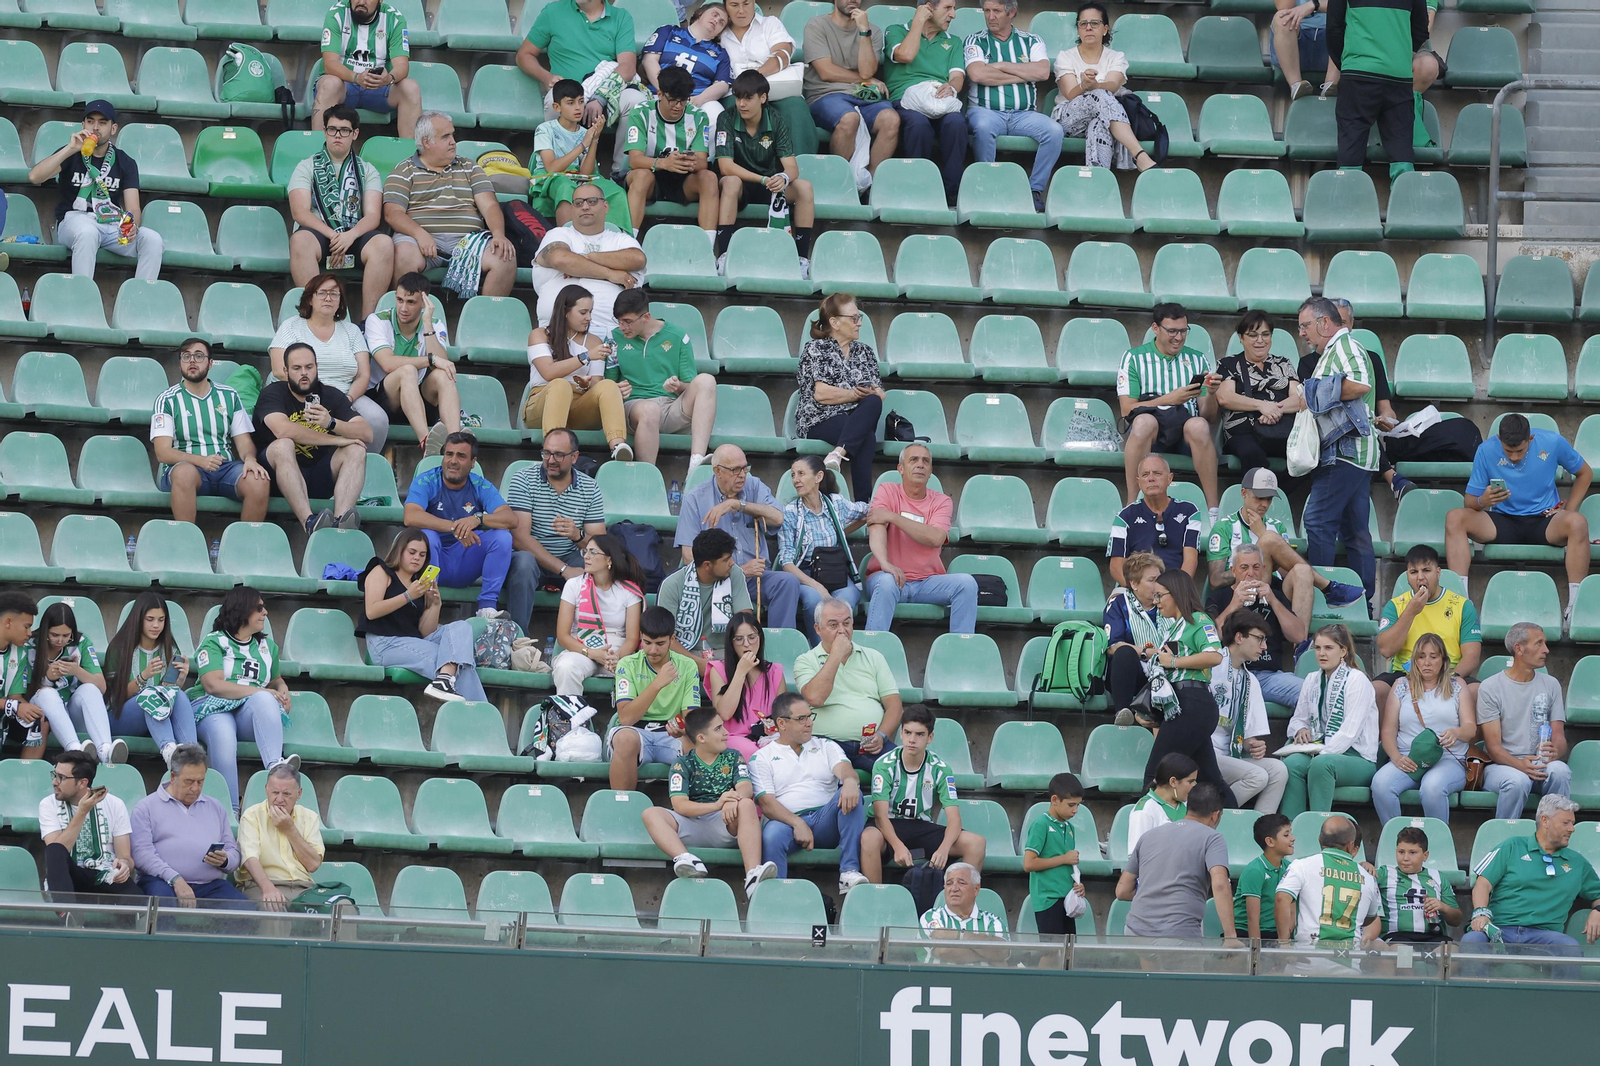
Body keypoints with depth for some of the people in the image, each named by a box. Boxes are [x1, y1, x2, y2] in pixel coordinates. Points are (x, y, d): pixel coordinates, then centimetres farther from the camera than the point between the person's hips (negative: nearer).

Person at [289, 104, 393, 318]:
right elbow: (300, 212, -1)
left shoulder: (367, 171, 18)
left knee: (383, 244, -33)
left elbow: (373, 216, 4)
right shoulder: (306, 167, 14)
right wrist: (333, 236, -16)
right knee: (300, 240, -37)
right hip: (319, 233, -1)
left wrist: (350, 236, -18)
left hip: (355, 236, 1)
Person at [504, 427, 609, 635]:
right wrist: (563, 569, -25)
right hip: (532, 557, -3)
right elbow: (519, 537, -18)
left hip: (570, 559, 3)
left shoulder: (589, 488, 2)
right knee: (524, 561, -38)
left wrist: (578, 536, -28)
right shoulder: (524, 480, -8)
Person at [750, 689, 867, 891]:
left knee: (851, 794, -25)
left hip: (825, 821, 3)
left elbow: (843, 768, -1)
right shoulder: (762, 757, 12)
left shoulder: (825, 747, 20)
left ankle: (849, 872, -33)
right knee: (771, 835, -37)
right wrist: (798, 824, -19)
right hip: (787, 821, -3)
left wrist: (849, 781, -29)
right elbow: (766, 803, -1)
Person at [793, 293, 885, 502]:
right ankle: (863, 500, -46)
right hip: (820, 422, -5)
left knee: (873, 403, -35)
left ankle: (838, 453, -50)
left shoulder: (865, 352, 23)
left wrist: (873, 394, -9)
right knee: (866, 437, -36)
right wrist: (853, 394, -11)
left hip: (859, 417, 5)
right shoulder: (815, 349, 6)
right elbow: (820, 393, -8)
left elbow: (879, 395, 15)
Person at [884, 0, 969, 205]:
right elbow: (905, 55, -6)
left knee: (956, 122, -35)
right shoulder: (896, 32, 18)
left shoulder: (952, 42, 27)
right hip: (906, 101, -2)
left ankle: (951, 192, -30)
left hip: (942, 101, 2)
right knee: (919, 123, -40)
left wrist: (950, 87, -14)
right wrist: (918, 22, 5)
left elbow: (958, 77, 10)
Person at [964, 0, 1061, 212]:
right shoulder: (975, 42, 11)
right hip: (986, 110, -2)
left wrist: (1002, 66, -3)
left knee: (1054, 130, -27)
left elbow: (1043, 72, -4)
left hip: (1023, 114, 2)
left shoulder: (1031, 41, 15)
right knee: (983, 127, -38)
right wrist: (1023, 75, -3)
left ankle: (1035, 189, -18)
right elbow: (977, 74, -9)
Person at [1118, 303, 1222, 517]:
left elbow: (1210, 417, 14)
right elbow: (1127, 410, 0)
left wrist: (1211, 394, -8)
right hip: (1148, 433, -2)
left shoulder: (1199, 359, 20)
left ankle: (1213, 512, -34)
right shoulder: (1134, 358, 12)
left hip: (1185, 435, 2)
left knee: (1198, 425, -35)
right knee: (1144, 421, -38)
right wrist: (1170, 399, -9)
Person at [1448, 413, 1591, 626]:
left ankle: (1575, 605, -33)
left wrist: (1568, 512, -2)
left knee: (1578, 523, -36)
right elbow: (1470, 502, -3)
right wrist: (1482, 501, -28)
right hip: (1503, 522, 1)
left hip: (1544, 520, -1)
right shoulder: (1487, 451, -7)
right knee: (1455, 518, -26)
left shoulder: (1552, 443, -7)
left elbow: (1584, 473, 10)